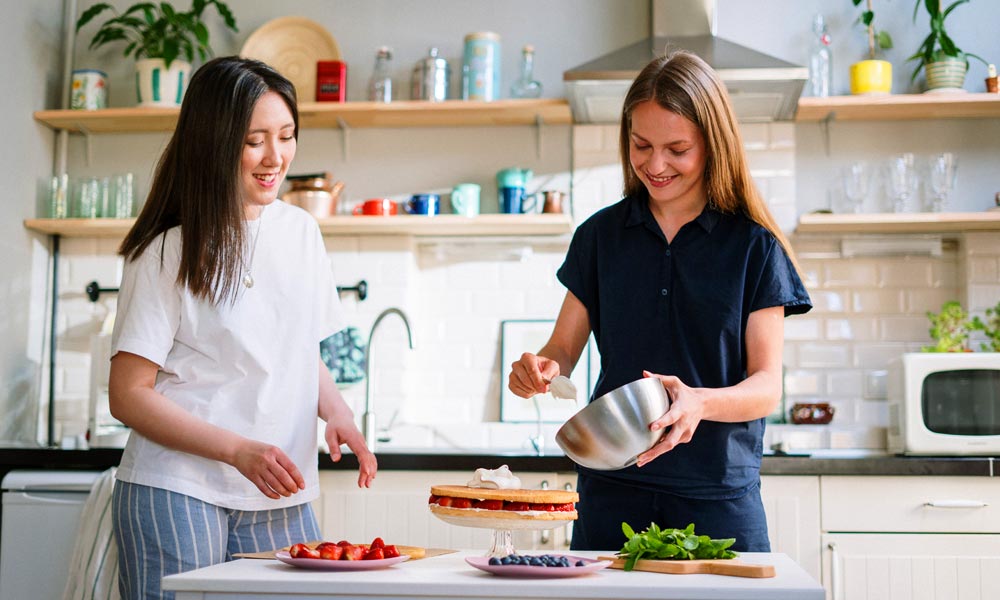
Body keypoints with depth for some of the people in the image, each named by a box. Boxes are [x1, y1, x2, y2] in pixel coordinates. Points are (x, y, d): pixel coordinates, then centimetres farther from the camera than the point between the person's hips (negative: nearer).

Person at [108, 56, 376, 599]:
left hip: (280, 500, 5)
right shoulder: (169, 253, -7)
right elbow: (128, 396, -8)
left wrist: (337, 413, -1)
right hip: (177, 493, -4)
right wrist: (240, 451, -19)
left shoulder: (300, 231, 9)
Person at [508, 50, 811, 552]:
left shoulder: (754, 246, -1)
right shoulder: (601, 235, 7)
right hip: (611, 490, 2)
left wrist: (701, 403, -26)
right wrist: (541, 368, -14)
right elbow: (563, 349, 10)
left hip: (717, 496, -1)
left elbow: (767, 385, -5)